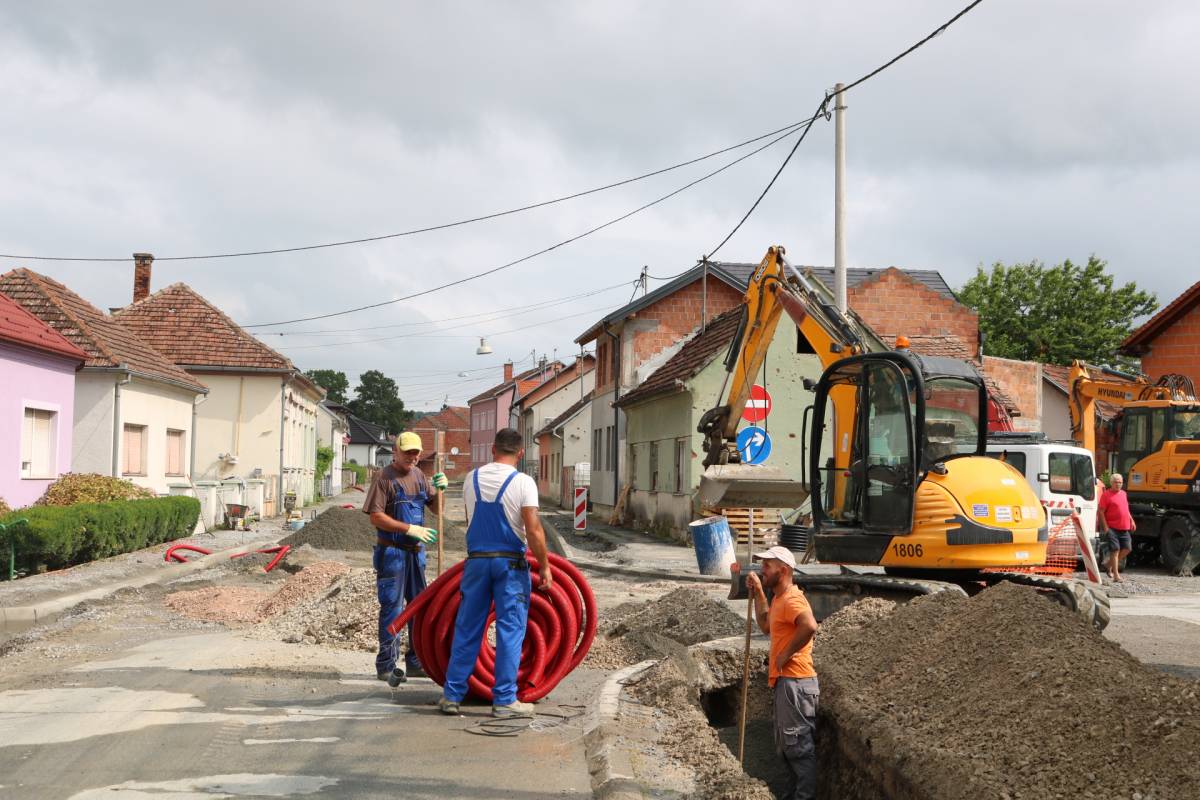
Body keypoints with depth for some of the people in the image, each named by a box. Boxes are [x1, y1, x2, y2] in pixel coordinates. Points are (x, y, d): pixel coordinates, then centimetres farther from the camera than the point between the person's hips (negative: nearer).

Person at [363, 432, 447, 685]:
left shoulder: (419, 476, 12)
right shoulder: (384, 478, -10)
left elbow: (436, 508, 15)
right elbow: (376, 517, -17)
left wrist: (439, 490, -5)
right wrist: (410, 529, -22)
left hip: (416, 552, 7)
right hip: (392, 552, -7)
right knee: (392, 609, -5)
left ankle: (416, 662, 23)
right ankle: (386, 666, 2)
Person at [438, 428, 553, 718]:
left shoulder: (471, 479, 6)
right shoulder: (522, 482, -10)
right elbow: (534, 530, -15)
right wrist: (544, 566, -6)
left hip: (476, 560, 4)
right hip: (510, 563, -4)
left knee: (467, 628, 10)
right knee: (510, 630, 2)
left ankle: (452, 695, 14)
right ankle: (504, 700, 3)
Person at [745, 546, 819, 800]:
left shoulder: (791, 599, -17)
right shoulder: (779, 598, 16)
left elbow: (810, 626, -35)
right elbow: (767, 626, 31)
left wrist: (786, 654, -24)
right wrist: (757, 594, 21)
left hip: (795, 683, -11)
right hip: (785, 681, 11)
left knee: (798, 744, -5)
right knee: (785, 745, 19)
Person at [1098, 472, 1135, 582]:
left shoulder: (1123, 494, 16)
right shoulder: (1106, 495, -7)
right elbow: (1101, 512, -9)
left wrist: (1131, 521, 17)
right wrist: (1105, 527, -14)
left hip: (1125, 528, 7)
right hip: (1112, 528, -7)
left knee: (1127, 548, 3)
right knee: (1115, 550, -7)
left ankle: (1109, 564, 22)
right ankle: (1116, 575, -4)